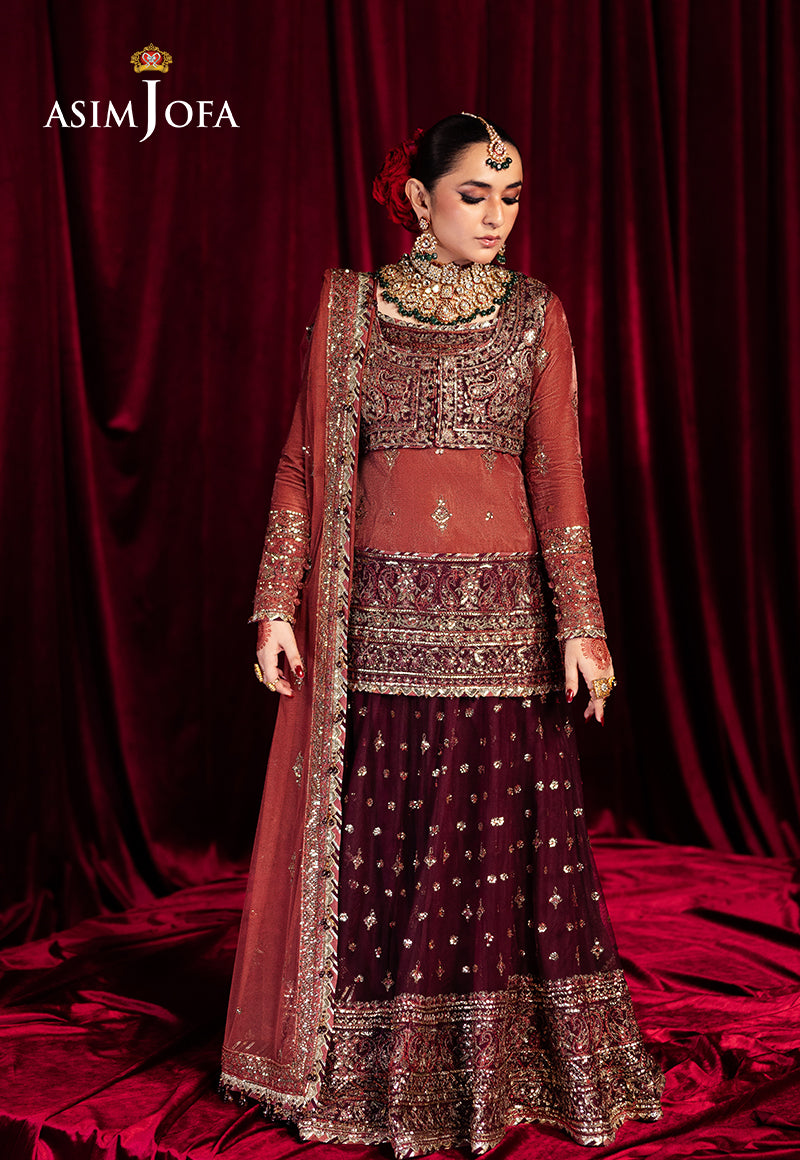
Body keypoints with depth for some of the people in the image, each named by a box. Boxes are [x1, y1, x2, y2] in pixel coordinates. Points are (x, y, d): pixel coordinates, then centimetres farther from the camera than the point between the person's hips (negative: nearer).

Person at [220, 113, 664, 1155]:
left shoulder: (536, 315, 7)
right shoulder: (350, 305, 6)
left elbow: (558, 474, 3)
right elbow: (305, 461, 4)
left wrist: (579, 625, -3)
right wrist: (279, 605, -2)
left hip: (500, 613, 1)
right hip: (379, 612, 0)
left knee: (502, 831, 4)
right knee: (377, 836, 4)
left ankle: (497, 1065, 20)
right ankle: (377, 1066, 21)